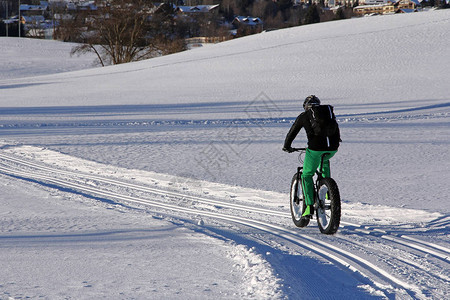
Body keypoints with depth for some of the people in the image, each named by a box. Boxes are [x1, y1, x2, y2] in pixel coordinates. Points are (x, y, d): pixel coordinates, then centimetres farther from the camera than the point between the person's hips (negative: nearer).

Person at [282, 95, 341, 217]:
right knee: (324, 160, 38)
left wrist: (287, 146, 38)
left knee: (307, 176, 12)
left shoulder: (304, 116, 12)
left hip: (315, 148, -4)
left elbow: (292, 132, 21)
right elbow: (336, 130, 33)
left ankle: (309, 206, -1)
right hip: (332, 149, 4)